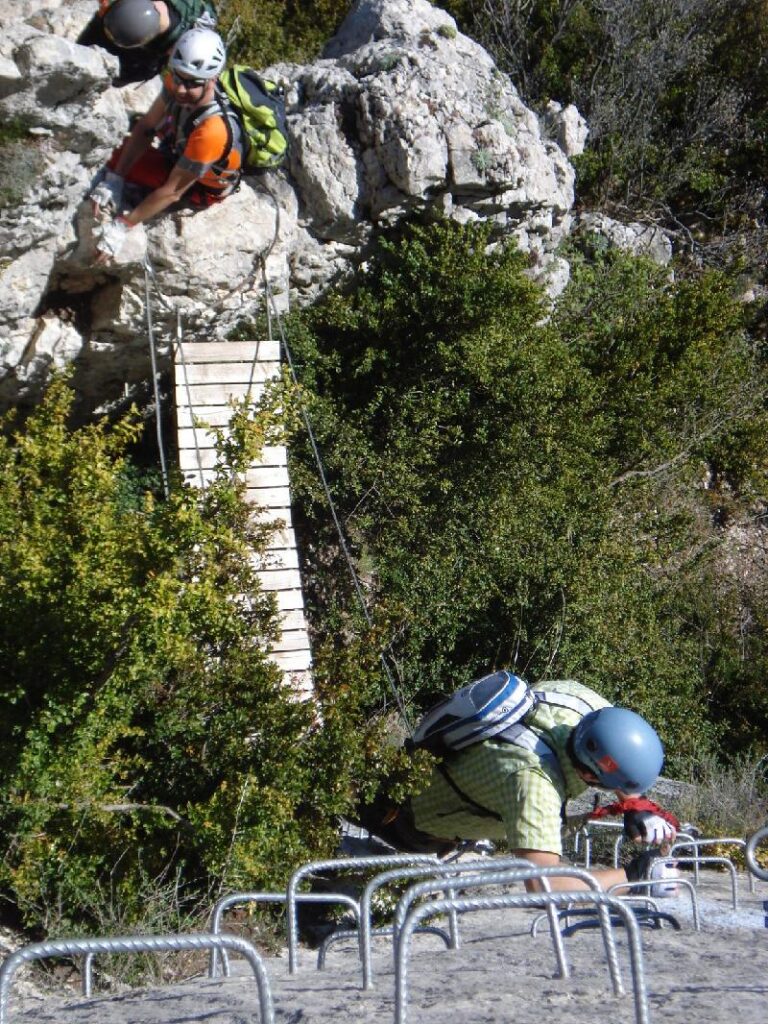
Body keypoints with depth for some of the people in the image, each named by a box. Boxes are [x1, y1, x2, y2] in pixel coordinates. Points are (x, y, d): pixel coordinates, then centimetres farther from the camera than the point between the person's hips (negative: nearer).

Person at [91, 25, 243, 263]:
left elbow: (172, 192, -35)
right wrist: (113, 180, -18)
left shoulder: (212, 130, -45)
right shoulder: (177, 81, -26)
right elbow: (146, 127, -12)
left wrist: (121, 228, -31)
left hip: (203, 189, -7)